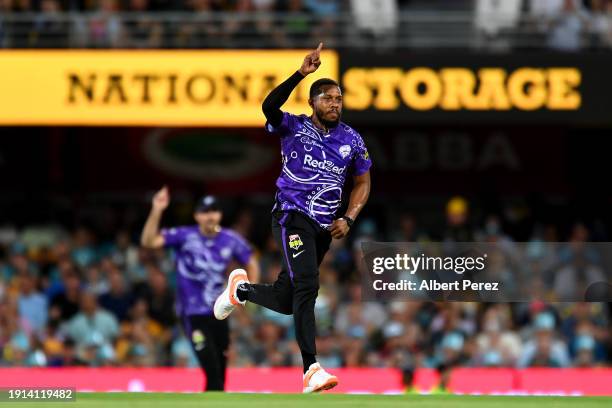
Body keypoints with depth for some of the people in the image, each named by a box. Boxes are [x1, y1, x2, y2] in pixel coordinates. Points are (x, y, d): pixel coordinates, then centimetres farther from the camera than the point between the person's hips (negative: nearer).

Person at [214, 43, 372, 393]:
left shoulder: (351, 140, 9)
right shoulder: (294, 127, -3)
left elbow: (362, 183, 17)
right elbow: (270, 106, -24)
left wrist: (348, 219, 1)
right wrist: (301, 74, -35)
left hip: (324, 226, 5)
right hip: (293, 217, -5)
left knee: (287, 301, 10)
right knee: (307, 285, -23)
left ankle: (242, 290, 42)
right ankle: (311, 370, -28)